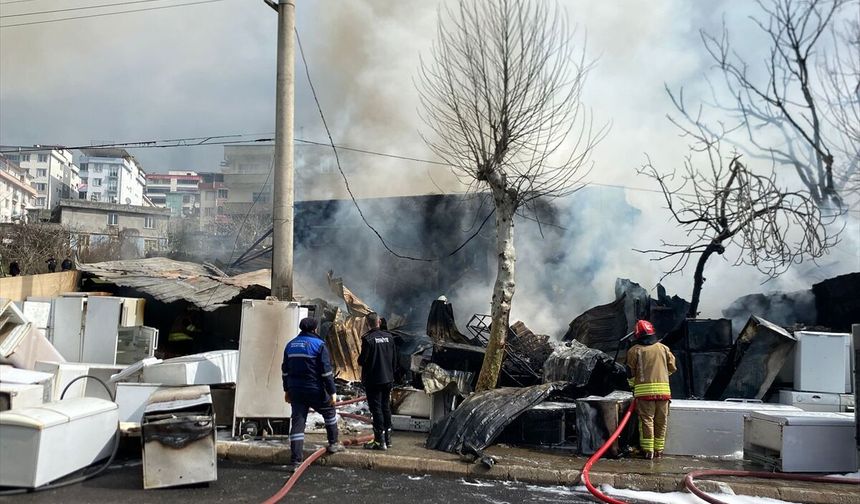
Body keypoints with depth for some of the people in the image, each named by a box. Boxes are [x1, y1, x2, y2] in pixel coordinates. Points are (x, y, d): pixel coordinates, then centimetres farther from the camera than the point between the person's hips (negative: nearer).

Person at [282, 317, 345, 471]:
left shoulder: (290, 345, 10)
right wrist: (332, 392, -8)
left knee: (297, 423, 3)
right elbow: (326, 370, -12)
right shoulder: (318, 344, -9)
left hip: (295, 390, 5)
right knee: (329, 412, 20)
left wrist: (287, 390, 24)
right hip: (315, 390, -5)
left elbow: (285, 370, 16)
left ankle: (295, 461, 0)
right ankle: (333, 444, 28)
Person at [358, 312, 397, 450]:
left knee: (376, 409, -1)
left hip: (373, 380, -6)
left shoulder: (368, 339, -17)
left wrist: (360, 360, 7)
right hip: (388, 379, 6)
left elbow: (362, 360, -16)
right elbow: (394, 358, 7)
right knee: (386, 407, 16)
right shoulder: (389, 337, 2)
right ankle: (387, 438, 25)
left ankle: (380, 441, 1)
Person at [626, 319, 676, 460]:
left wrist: (633, 385, 20)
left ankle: (648, 450, 0)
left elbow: (631, 373, 3)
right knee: (661, 421, 10)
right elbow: (672, 368, 16)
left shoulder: (634, 351, 1)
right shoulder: (663, 348, 9)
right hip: (663, 389, 3)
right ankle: (659, 450, 16)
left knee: (646, 420, 2)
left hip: (644, 390, -2)